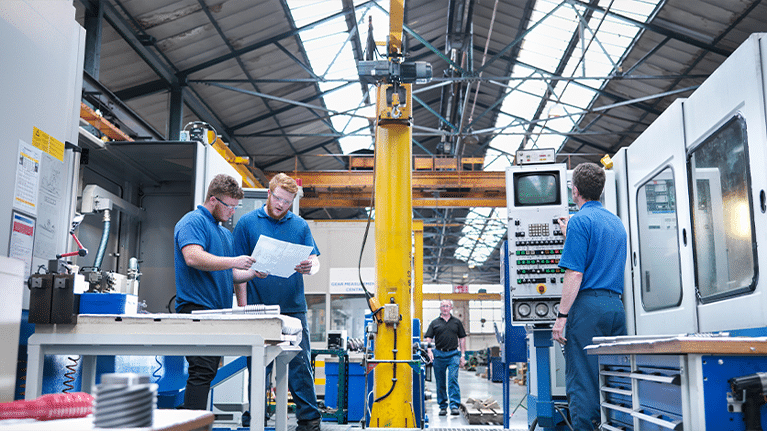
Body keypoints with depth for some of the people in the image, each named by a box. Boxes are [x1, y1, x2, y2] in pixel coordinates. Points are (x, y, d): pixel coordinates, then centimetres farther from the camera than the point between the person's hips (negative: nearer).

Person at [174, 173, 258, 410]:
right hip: (197, 308, -9)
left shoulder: (225, 232, 25)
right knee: (202, 372, -15)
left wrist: (253, 272, 9)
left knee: (208, 373, 9)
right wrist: (234, 261, -22)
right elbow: (193, 257, -21)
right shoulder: (193, 221, -4)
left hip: (218, 311, 10)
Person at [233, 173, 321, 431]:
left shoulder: (300, 226, 11)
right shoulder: (247, 223, 5)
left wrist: (309, 267, -16)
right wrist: (243, 307, -6)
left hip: (293, 307, 1)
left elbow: (315, 263, 9)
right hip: (259, 308, -1)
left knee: (300, 363, -1)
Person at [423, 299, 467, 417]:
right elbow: (427, 338, 5)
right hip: (439, 354, 1)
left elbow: (462, 338, 13)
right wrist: (429, 350, -12)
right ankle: (443, 406, 16)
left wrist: (462, 355, 6)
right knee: (440, 382, 6)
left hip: (453, 354, -1)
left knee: (453, 379, -13)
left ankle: (454, 406, -14)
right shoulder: (435, 323, 9)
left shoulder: (456, 322, 11)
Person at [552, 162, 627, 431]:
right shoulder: (617, 222, 17)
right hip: (616, 306, 8)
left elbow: (575, 274, -14)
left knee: (582, 382, -5)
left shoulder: (580, 220, -7)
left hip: (588, 306, -8)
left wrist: (562, 316, -13)